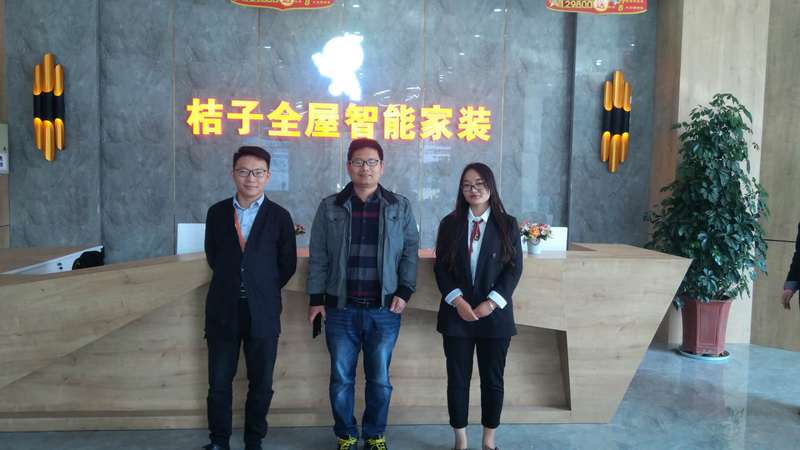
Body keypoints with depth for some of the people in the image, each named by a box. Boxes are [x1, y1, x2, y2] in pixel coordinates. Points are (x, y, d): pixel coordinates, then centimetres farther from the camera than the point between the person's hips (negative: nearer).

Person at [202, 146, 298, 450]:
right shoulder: (217, 213, 5)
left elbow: (288, 264, 5)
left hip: (263, 312, -1)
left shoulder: (279, 216, -1)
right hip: (223, 310, 1)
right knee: (219, 382, 9)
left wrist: (263, 290, 10)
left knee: (261, 384, 8)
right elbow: (213, 257, 15)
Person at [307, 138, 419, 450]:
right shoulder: (329, 207, 3)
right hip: (341, 309, 0)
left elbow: (410, 252, 5)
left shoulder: (400, 207, 4)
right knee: (341, 378, 9)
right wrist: (316, 298, -1)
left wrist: (405, 291, -4)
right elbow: (318, 256, 4)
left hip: (384, 310, 0)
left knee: (379, 379, 9)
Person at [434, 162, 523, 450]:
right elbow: (441, 267, 1)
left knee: (493, 380, 8)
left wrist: (491, 303, -12)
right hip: (456, 314, 1)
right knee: (457, 380, 6)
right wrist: (457, 301, -13)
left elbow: (514, 268, -2)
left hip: (495, 315, 0)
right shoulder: (450, 223, 5)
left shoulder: (508, 224, 3)